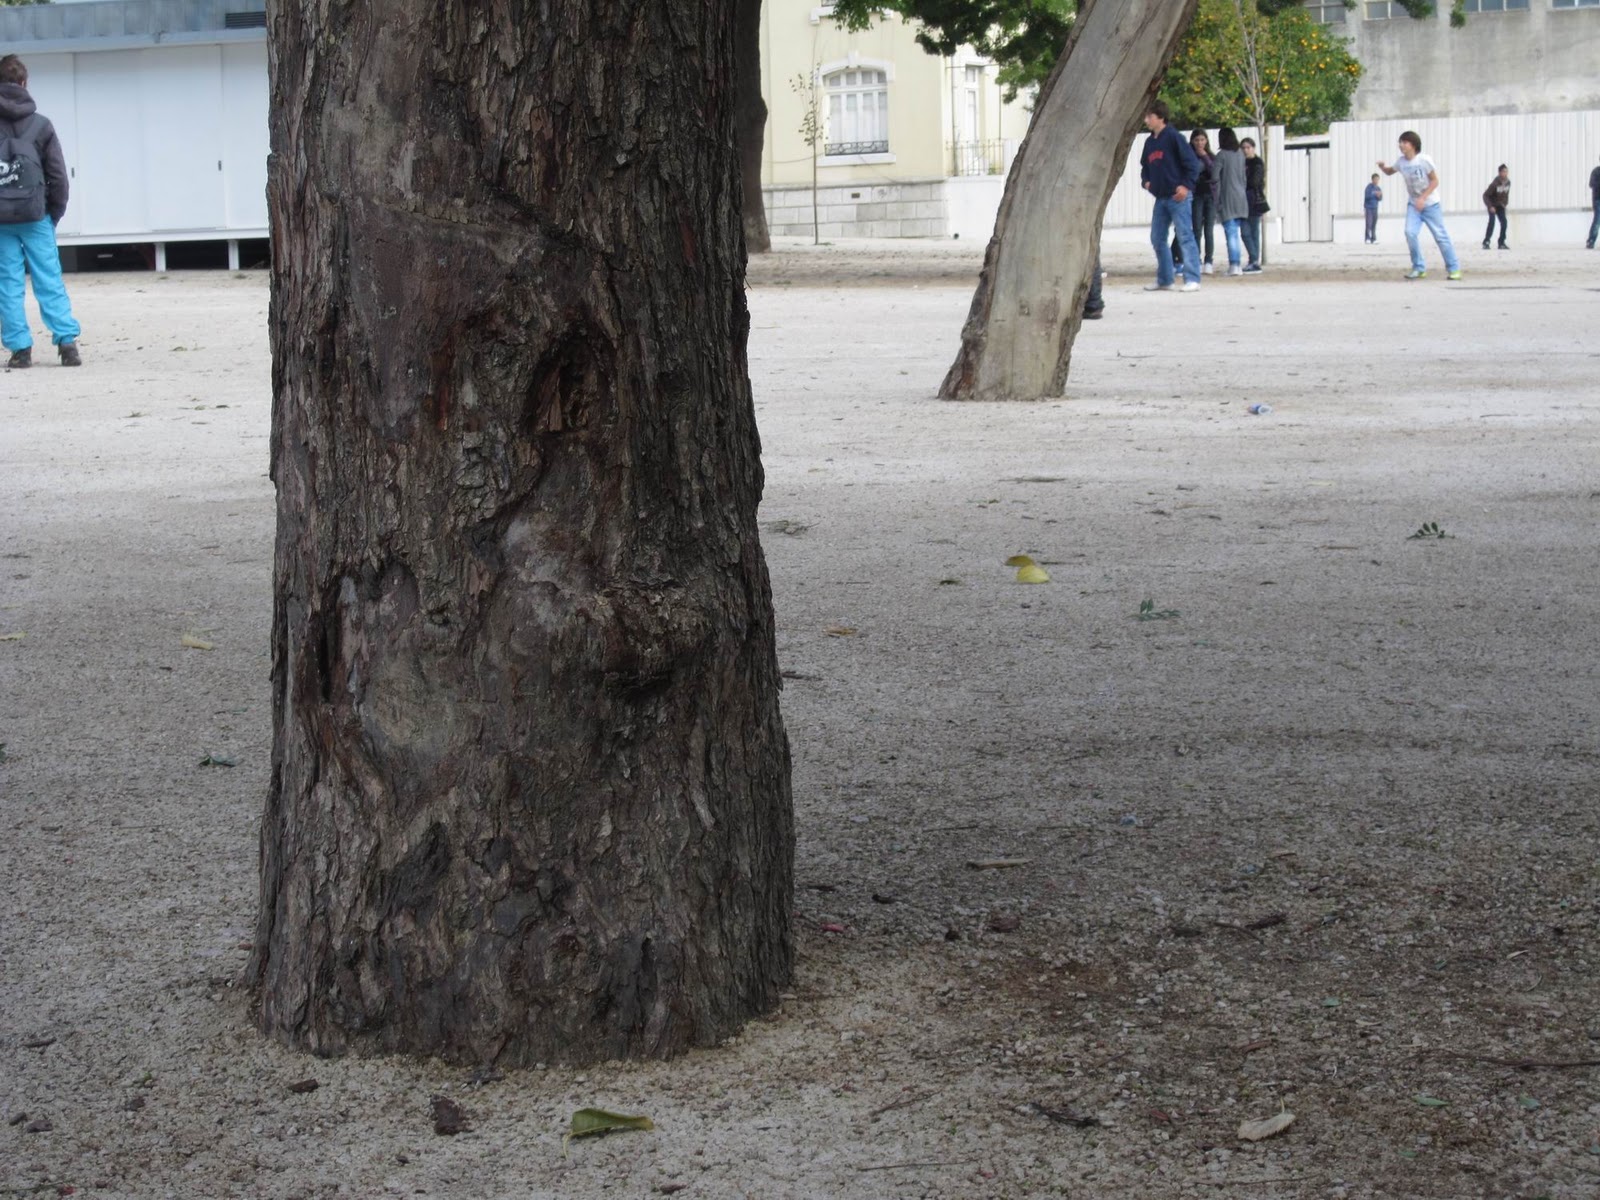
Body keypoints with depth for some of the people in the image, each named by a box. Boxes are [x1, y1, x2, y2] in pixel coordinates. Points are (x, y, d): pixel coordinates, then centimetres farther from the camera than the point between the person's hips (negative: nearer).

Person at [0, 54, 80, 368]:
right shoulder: (41, 125, 1)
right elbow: (58, 175, 3)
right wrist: (55, 213, 12)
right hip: (35, 215, 0)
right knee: (50, 281, 3)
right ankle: (66, 341, -4)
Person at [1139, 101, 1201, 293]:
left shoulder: (1173, 137, -9)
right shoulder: (1149, 142, 13)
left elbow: (1192, 162, -12)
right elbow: (1145, 166, 26)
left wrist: (1186, 185, -17)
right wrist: (1146, 181, 7)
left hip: (1178, 197, -8)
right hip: (1160, 198, 8)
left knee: (1185, 237, -9)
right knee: (1157, 238, 10)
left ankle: (1192, 280, -10)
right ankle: (1165, 279, 19)